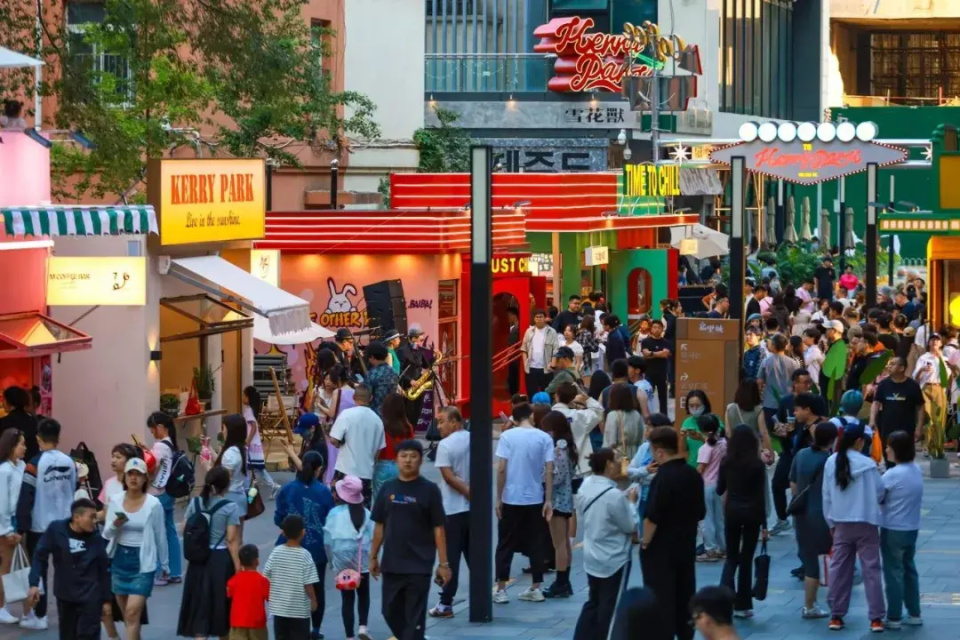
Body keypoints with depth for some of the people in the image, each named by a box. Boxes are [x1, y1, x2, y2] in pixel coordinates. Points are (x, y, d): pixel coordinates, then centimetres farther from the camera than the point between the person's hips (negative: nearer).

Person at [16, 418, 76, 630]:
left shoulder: (35, 464, -15)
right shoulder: (69, 462, 1)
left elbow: (25, 498, -16)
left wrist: (21, 527, -10)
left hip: (39, 526, -5)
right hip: (64, 525, 5)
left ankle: (39, 616, 6)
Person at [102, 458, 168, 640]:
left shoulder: (153, 504, -8)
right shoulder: (115, 501, 0)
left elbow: (160, 536, 1)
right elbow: (106, 534, 1)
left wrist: (164, 564, 8)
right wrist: (115, 525, -21)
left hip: (143, 562, -4)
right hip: (119, 559, 4)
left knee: (133, 611, -14)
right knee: (126, 613, 13)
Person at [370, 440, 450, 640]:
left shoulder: (429, 490, -5)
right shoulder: (388, 489, 5)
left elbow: (438, 529, -5)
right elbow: (380, 526, 12)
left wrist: (443, 564, -8)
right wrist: (373, 557, 11)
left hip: (419, 566, -4)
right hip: (391, 564, 4)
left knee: (414, 617, -1)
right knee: (391, 612, 12)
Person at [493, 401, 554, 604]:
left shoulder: (507, 436, -7)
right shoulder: (545, 438, -2)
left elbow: (501, 469, -10)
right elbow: (549, 471, -5)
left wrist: (498, 498, -2)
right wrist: (548, 501, 0)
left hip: (511, 499, -1)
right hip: (535, 499, 1)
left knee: (506, 545, 7)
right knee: (535, 544, 11)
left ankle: (501, 590, 6)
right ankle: (536, 589, 13)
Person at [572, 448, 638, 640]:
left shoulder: (585, 487, -1)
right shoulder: (614, 495, -26)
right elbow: (631, 526, -15)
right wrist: (631, 502, -1)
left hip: (592, 557, 8)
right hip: (614, 560, -8)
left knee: (593, 603, 18)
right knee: (610, 608, 4)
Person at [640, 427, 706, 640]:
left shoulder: (663, 478, -21)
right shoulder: (694, 475, 3)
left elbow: (652, 517, -23)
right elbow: (700, 513, 12)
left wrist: (645, 542, -10)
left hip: (660, 549, -7)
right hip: (686, 546, 7)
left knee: (661, 601, 0)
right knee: (685, 597, 15)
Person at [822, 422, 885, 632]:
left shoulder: (831, 462, -3)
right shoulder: (867, 464, -14)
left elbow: (827, 495, 4)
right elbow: (879, 493, -6)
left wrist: (831, 522, 14)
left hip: (841, 524, 3)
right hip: (865, 523, -3)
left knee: (839, 569, 10)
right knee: (871, 569, 2)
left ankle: (836, 616, 13)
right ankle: (876, 618, 2)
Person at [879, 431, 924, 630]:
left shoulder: (892, 475, -19)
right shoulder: (917, 471, 3)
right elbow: (918, 499, 8)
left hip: (893, 530, -7)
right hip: (912, 528, 7)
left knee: (893, 573, 1)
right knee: (909, 570, 16)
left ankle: (894, 618, 5)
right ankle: (914, 614, 21)